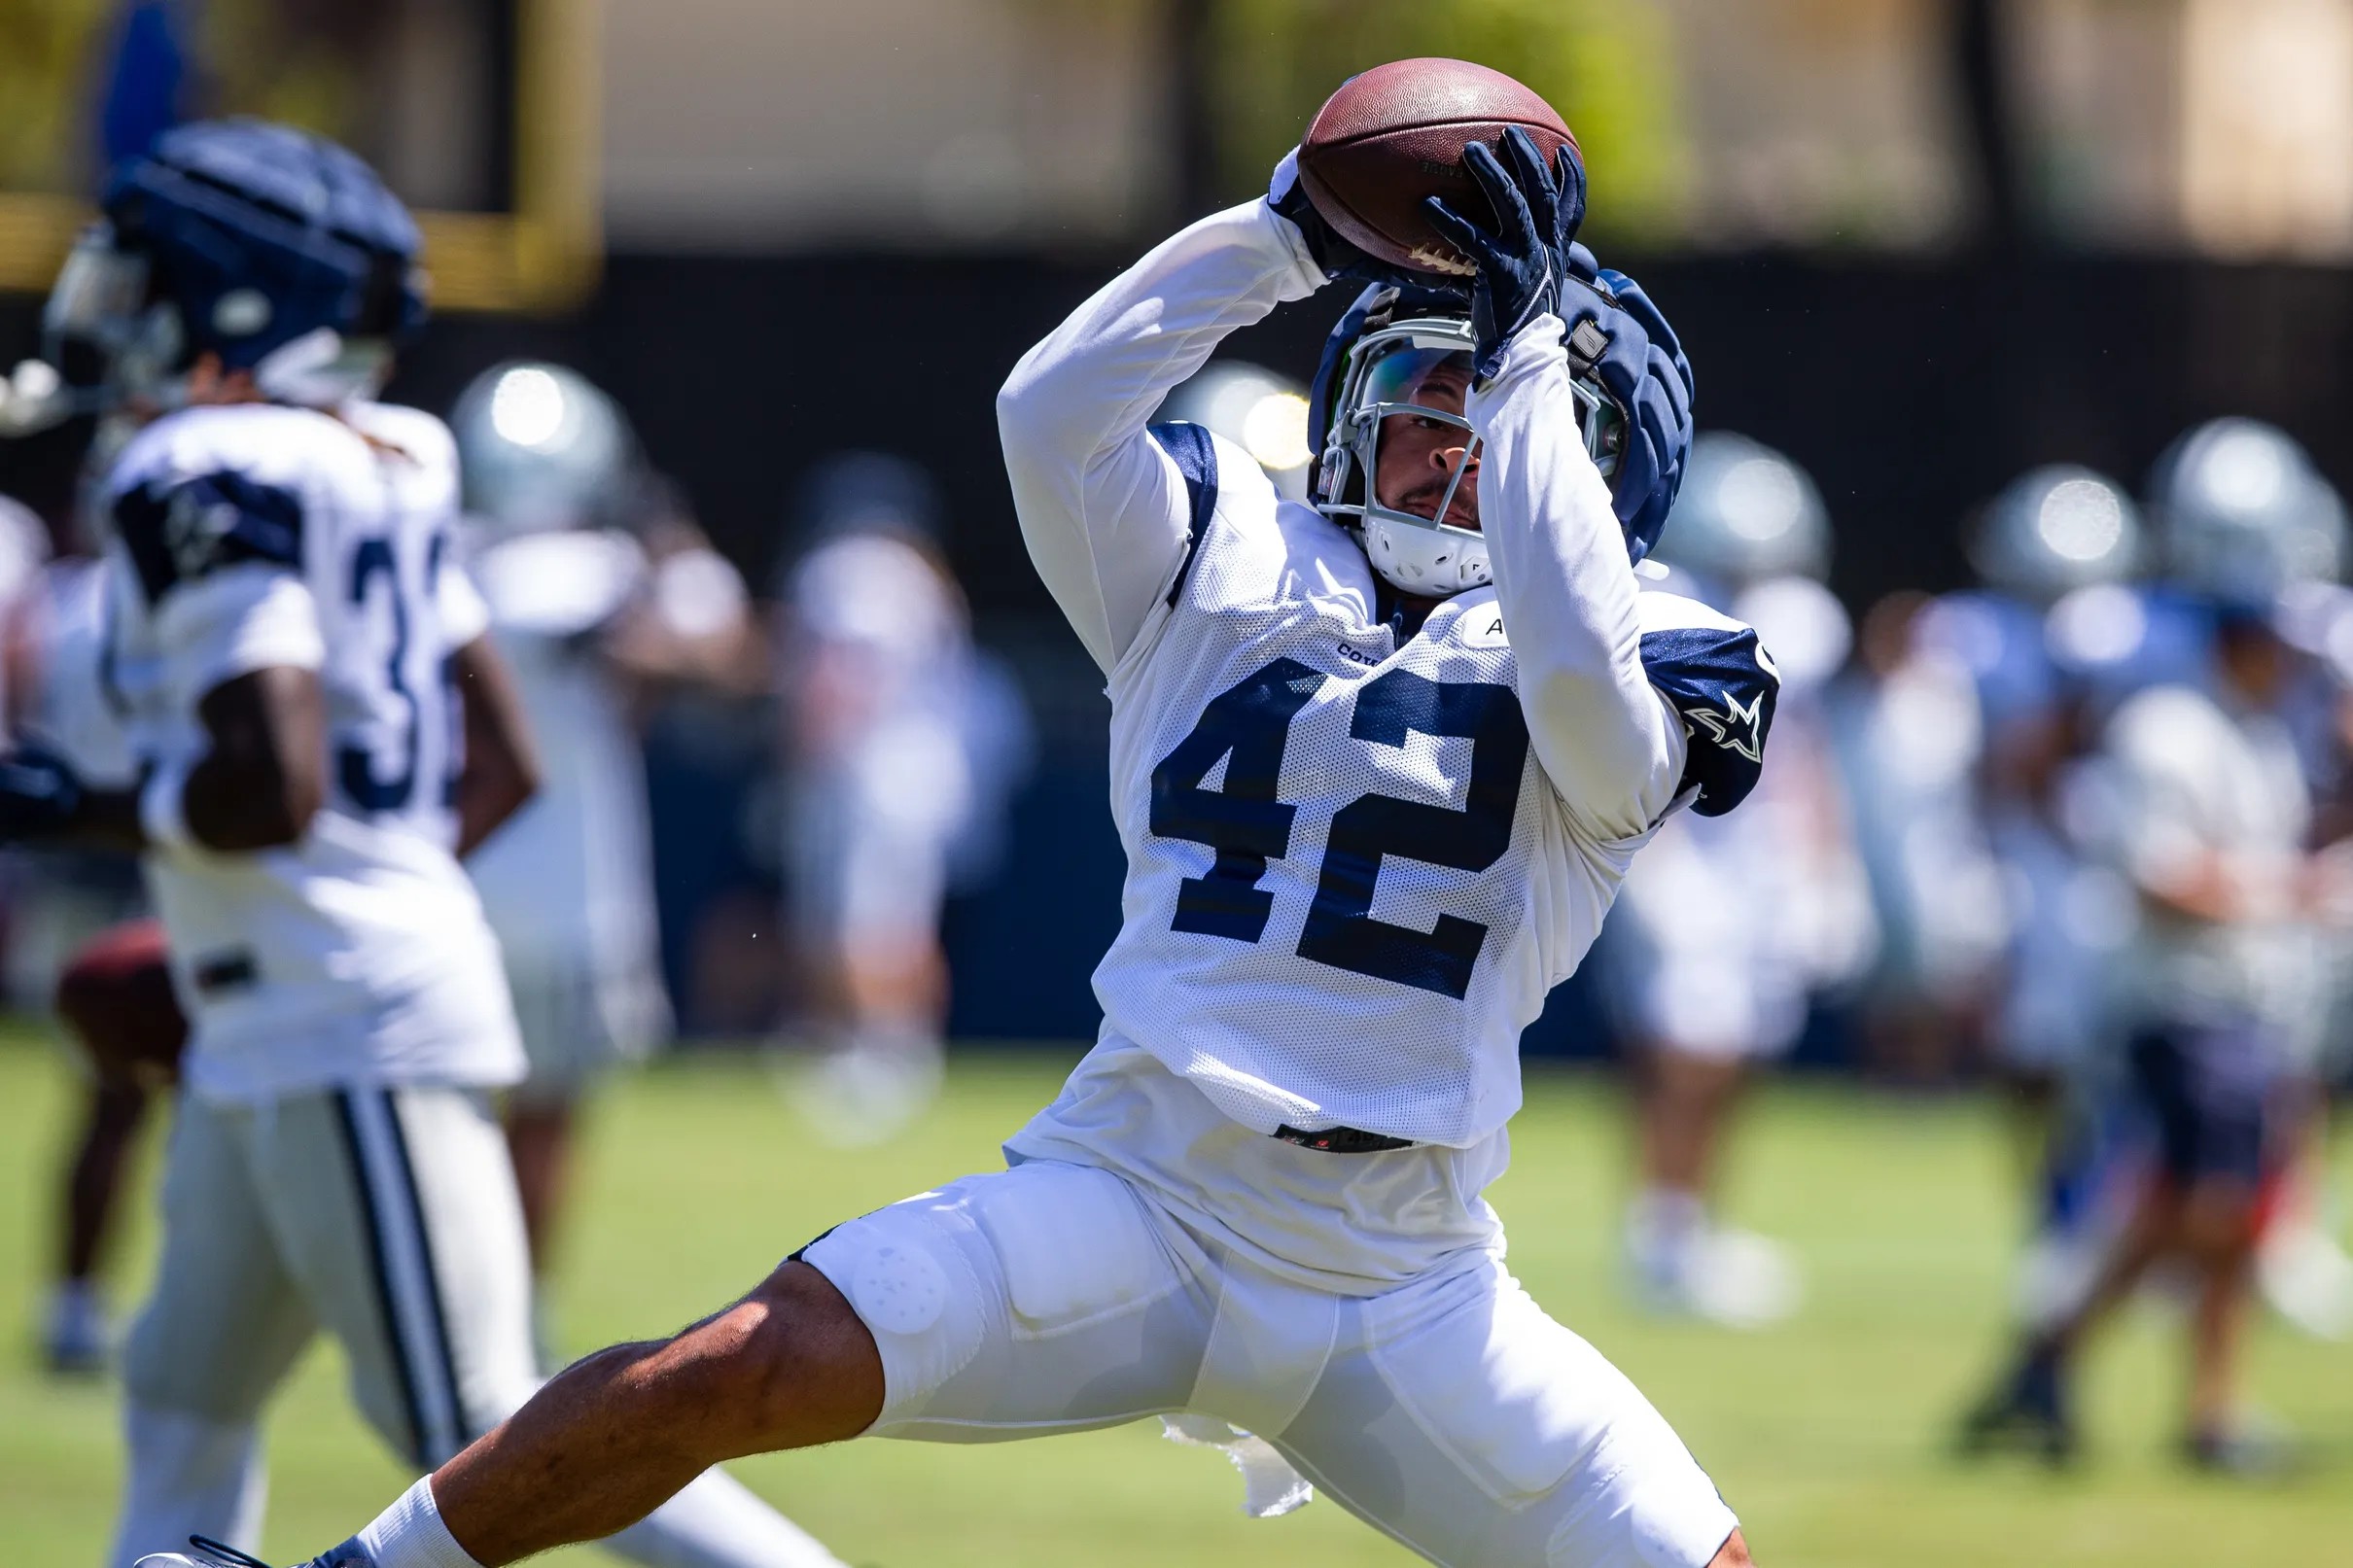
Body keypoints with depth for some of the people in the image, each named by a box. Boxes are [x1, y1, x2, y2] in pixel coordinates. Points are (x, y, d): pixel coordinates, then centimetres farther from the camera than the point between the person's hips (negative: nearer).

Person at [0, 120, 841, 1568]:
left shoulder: (209, 483, -15)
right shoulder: (373, 471, 13)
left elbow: (273, 786, -23)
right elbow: (501, 768, 16)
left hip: (349, 1034, -10)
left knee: (476, 1432, -9)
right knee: (185, 1403, 15)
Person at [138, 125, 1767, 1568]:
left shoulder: (1633, 669, 3)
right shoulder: (1230, 566, 8)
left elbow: (1580, 685, -22)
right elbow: (1052, 412, -10)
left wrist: (1524, 355, -19)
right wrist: (1290, 231, -16)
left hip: (1405, 1295, 0)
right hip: (1134, 1204, 0)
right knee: (730, 1375, -18)